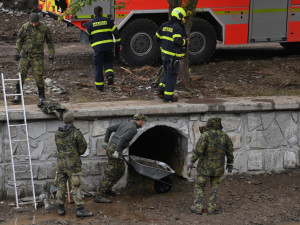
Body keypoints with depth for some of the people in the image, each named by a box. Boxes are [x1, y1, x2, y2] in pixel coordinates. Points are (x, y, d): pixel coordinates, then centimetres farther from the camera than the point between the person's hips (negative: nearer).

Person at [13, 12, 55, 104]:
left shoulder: (44, 28, -6)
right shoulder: (25, 27, -4)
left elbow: (50, 42, 3)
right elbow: (19, 40, 6)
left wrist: (51, 55, 1)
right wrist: (17, 53, 1)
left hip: (38, 56, -1)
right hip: (25, 55, 2)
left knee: (38, 76, -4)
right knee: (21, 75, -4)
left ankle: (41, 96, 10)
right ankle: (18, 96, 2)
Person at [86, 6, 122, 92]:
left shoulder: (90, 23, 4)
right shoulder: (107, 21, 4)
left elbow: (88, 36, 15)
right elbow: (116, 32, 3)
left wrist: (91, 43, 34)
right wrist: (119, 44, 9)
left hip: (97, 47, -1)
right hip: (108, 46, 1)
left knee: (98, 66, 6)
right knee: (108, 62, 20)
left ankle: (99, 85, 8)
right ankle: (109, 74, -10)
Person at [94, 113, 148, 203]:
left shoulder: (125, 124, 17)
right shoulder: (133, 129, -11)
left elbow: (109, 128, 18)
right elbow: (122, 139, -25)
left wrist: (106, 142, 21)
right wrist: (117, 151, -24)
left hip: (110, 146, 10)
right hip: (114, 150, -10)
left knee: (121, 169, 23)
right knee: (110, 174, -7)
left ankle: (107, 189, 27)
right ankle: (99, 196, -7)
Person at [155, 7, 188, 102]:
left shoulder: (164, 26, 7)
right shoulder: (177, 28, -17)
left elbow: (157, 37, 14)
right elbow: (178, 40, -28)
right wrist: (185, 42, -10)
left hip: (164, 54, 8)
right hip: (173, 56, -8)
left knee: (167, 73, 24)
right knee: (172, 75, 1)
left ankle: (161, 89, 15)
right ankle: (168, 96, 5)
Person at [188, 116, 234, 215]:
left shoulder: (206, 135, -12)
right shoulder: (225, 136, 1)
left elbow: (198, 149, -18)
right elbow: (230, 152, 8)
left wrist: (192, 161, -12)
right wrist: (230, 163, 20)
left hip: (205, 167, -3)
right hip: (218, 168, 3)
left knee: (199, 186, 9)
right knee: (214, 187, 17)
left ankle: (198, 208, 4)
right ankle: (211, 208, 10)